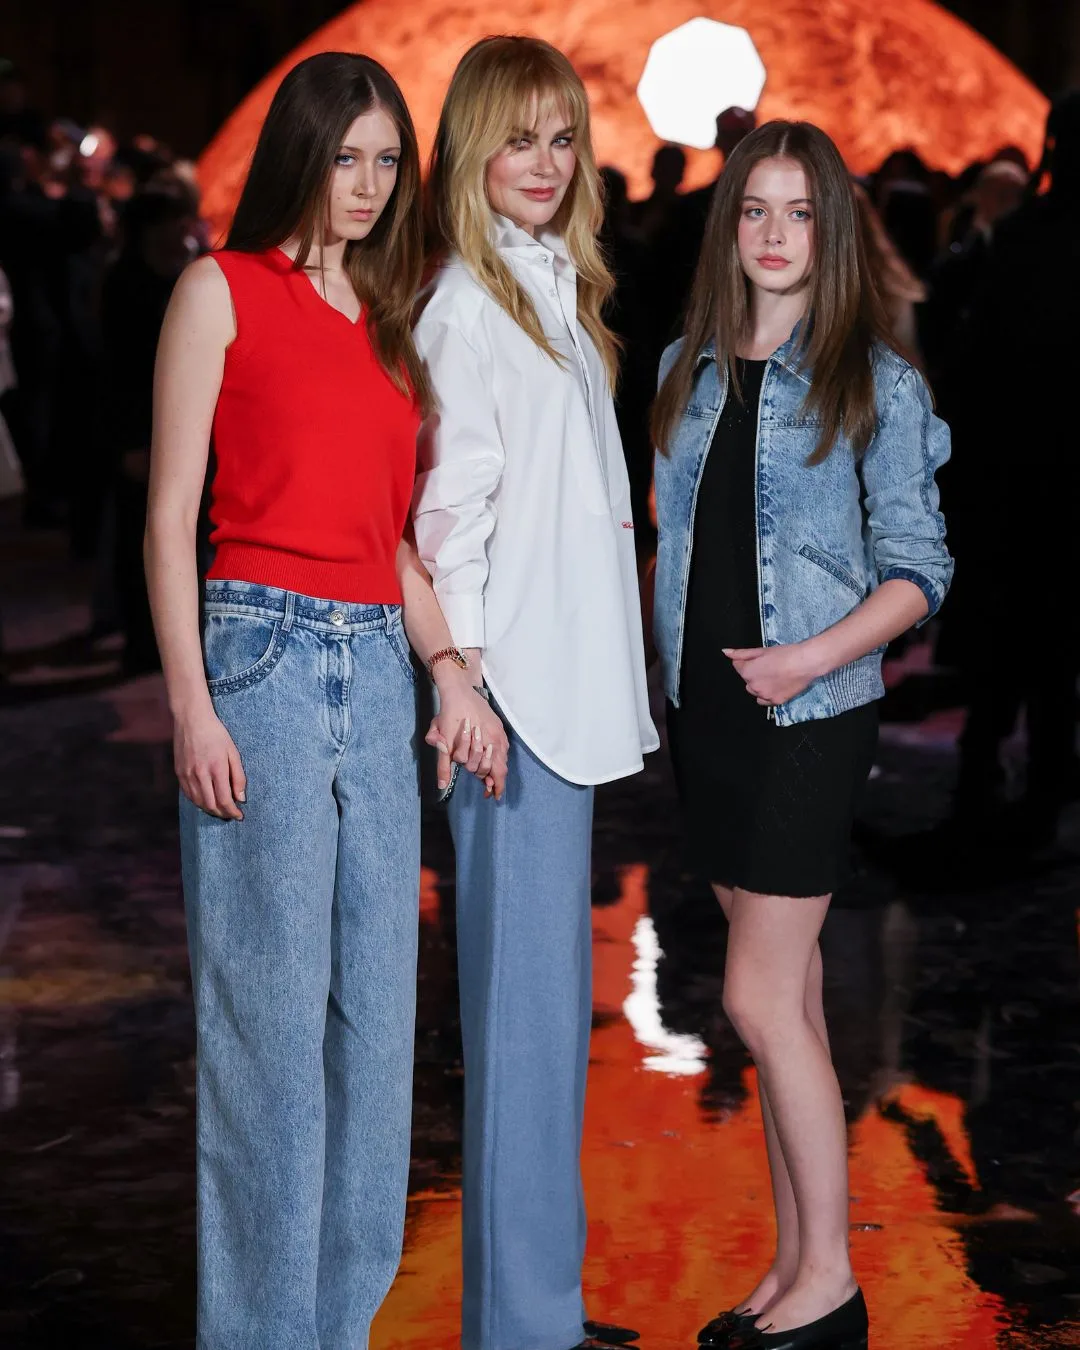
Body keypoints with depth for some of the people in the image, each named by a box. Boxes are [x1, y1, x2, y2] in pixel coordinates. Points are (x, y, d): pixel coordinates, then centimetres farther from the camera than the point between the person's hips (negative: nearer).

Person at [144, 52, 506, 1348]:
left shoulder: (387, 319, 18)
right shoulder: (222, 290, 1)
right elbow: (169, 517, -3)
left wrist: (448, 663, 4)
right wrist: (192, 708, -11)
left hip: (378, 670, 6)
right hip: (262, 650, -6)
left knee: (376, 1006, 7)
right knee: (268, 1009, -3)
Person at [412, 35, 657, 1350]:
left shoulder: (559, 291, 17)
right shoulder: (465, 304, -10)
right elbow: (450, 507, -14)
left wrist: (600, 684, 18)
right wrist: (467, 676, -17)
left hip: (574, 686, 9)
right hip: (511, 694, -9)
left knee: (552, 996, 14)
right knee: (523, 1004, -6)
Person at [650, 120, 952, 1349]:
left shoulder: (874, 385, -6)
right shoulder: (689, 370, 9)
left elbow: (918, 569, -6)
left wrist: (813, 657, -17)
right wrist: (674, 672, 6)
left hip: (809, 717, -5)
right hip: (705, 709, 5)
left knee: (760, 999, -6)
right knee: (789, 993, 11)